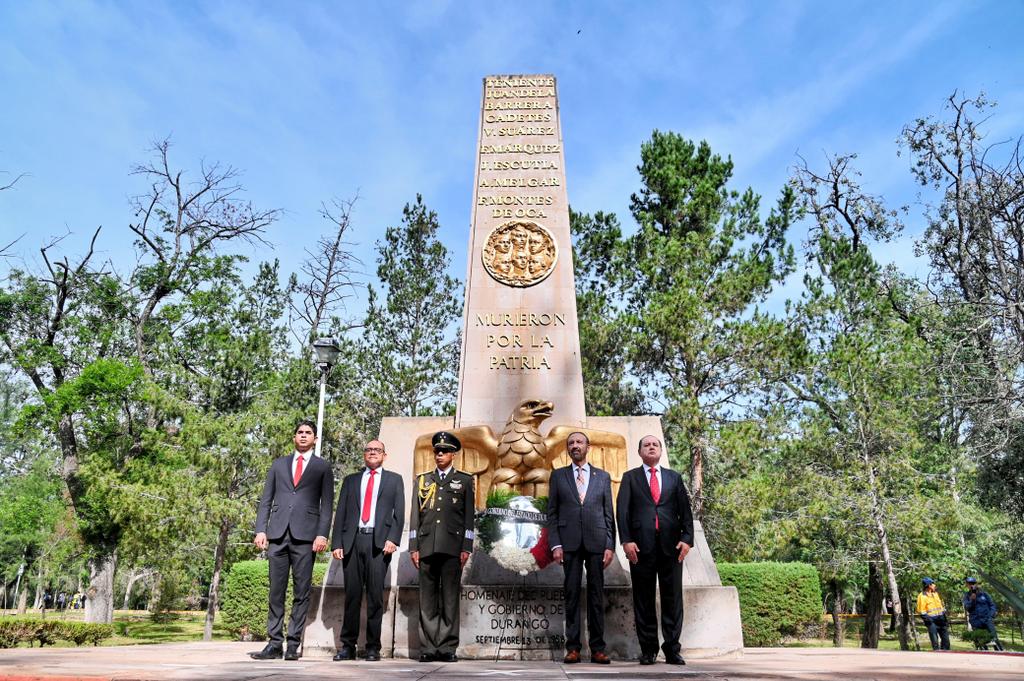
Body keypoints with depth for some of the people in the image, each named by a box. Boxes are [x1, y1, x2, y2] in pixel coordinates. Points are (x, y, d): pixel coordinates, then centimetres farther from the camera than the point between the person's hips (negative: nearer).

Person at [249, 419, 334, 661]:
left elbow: (326, 505, 4)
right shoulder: (278, 464, 17)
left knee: (301, 592, -1)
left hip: (305, 535, -2)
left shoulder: (322, 468, 10)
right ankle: (274, 643, 9)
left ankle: (293, 645, 6)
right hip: (278, 533, 2)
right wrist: (260, 530, 2)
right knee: (276, 591, 3)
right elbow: (266, 500, 14)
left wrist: (322, 534, -8)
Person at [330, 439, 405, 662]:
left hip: (379, 541, -2)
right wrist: (337, 543, 1)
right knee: (351, 595, 4)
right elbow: (340, 513, 12)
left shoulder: (394, 480, 14)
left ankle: (373, 647, 7)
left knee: (375, 596, -1)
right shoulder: (350, 480, 18)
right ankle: (348, 646, 13)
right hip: (352, 540, 2)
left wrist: (393, 539, -9)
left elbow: (399, 513, 5)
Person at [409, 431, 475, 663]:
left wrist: (466, 548, -3)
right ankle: (428, 648, 9)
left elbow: (469, 516, 5)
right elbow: (415, 516, 12)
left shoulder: (464, 480, 10)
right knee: (428, 599, 3)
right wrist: (413, 547, 4)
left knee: (450, 598, 0)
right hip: (427, 546, 2)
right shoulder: (422, 479, 16)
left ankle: (447, 647, 6)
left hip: (452, 546, -2)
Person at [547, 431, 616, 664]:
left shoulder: (603, 476, 12)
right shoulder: (558, 476, 9)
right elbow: (552, 513, 6)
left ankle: (597, 649, 9)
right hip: (570, 543, 0)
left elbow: (609, 514, 9)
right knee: (572, 595, 2)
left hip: (596, 542, 1)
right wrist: (555, 544, -4)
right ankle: (572, 647, 8)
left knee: (596, 596, 3)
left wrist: (610, 545, 0)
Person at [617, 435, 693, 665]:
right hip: (641, 545, -1)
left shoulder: (674, 477, 15)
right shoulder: (630, 477, 10)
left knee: (672, 598, 2)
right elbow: (623, 510, 1)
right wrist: (626, 540, -10)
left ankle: (672, 649, 10)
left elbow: (685, 509, 9)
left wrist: (687, 538, -4)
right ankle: (648, 649, 12)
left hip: (671, 544, 1)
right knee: (643, 599, 4)